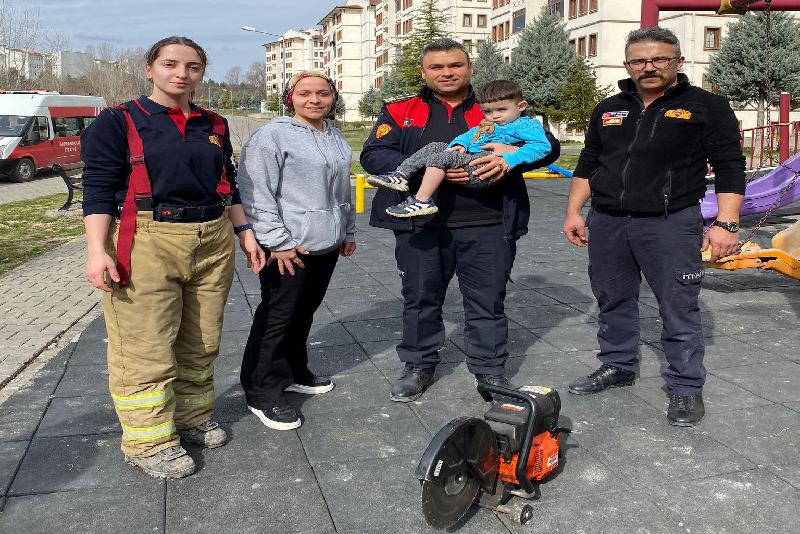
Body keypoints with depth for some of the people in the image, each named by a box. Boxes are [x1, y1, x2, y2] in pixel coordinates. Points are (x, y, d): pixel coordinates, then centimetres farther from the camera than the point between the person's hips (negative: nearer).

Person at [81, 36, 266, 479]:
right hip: (146, 245, -5)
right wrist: (97, 250, -17)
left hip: (212, 243, 5)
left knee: (201, 343, 13)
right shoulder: (119, 121, -1)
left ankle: (192, 418, 30)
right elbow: (98, 188, -7)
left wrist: (244, 232, 13)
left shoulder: (214, 126, 14)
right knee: (145, 350, -2)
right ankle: (147, 442, 12)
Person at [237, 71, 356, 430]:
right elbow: (256, 192, -16)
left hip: (326, 244, 8)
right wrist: (278, 242, -19)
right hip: (289, 247, -7)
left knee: (304, 313, 18)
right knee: (276, 317, -1)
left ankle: (293, 373, 34)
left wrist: (348, 232, 25)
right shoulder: (273, 135, -10)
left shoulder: (336, 138, 14)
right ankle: (263, 393, 10)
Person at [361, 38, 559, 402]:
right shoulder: (401, 111, 7)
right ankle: (419, 366, 32)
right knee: (420, 299, 13)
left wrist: (512, 156, -18)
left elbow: (548, 146, 5)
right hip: (422, 227, 1)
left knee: (488, 302, 9)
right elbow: (373, 155, -5)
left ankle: (490, 371, 26)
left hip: (487, 227, 0)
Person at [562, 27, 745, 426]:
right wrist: (574, 212, 10)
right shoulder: (608, 110, 14)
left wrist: (726, 224, -13)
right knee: (614, 301, 13)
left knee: (679, 308, -1)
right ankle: (617, 366, 30)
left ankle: (686, 387, 11)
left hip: (670, 224, -4)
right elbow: (587, 165, 19)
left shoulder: (707, 106, 0)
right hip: (606, 222, 5)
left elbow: (730, 168, -3)